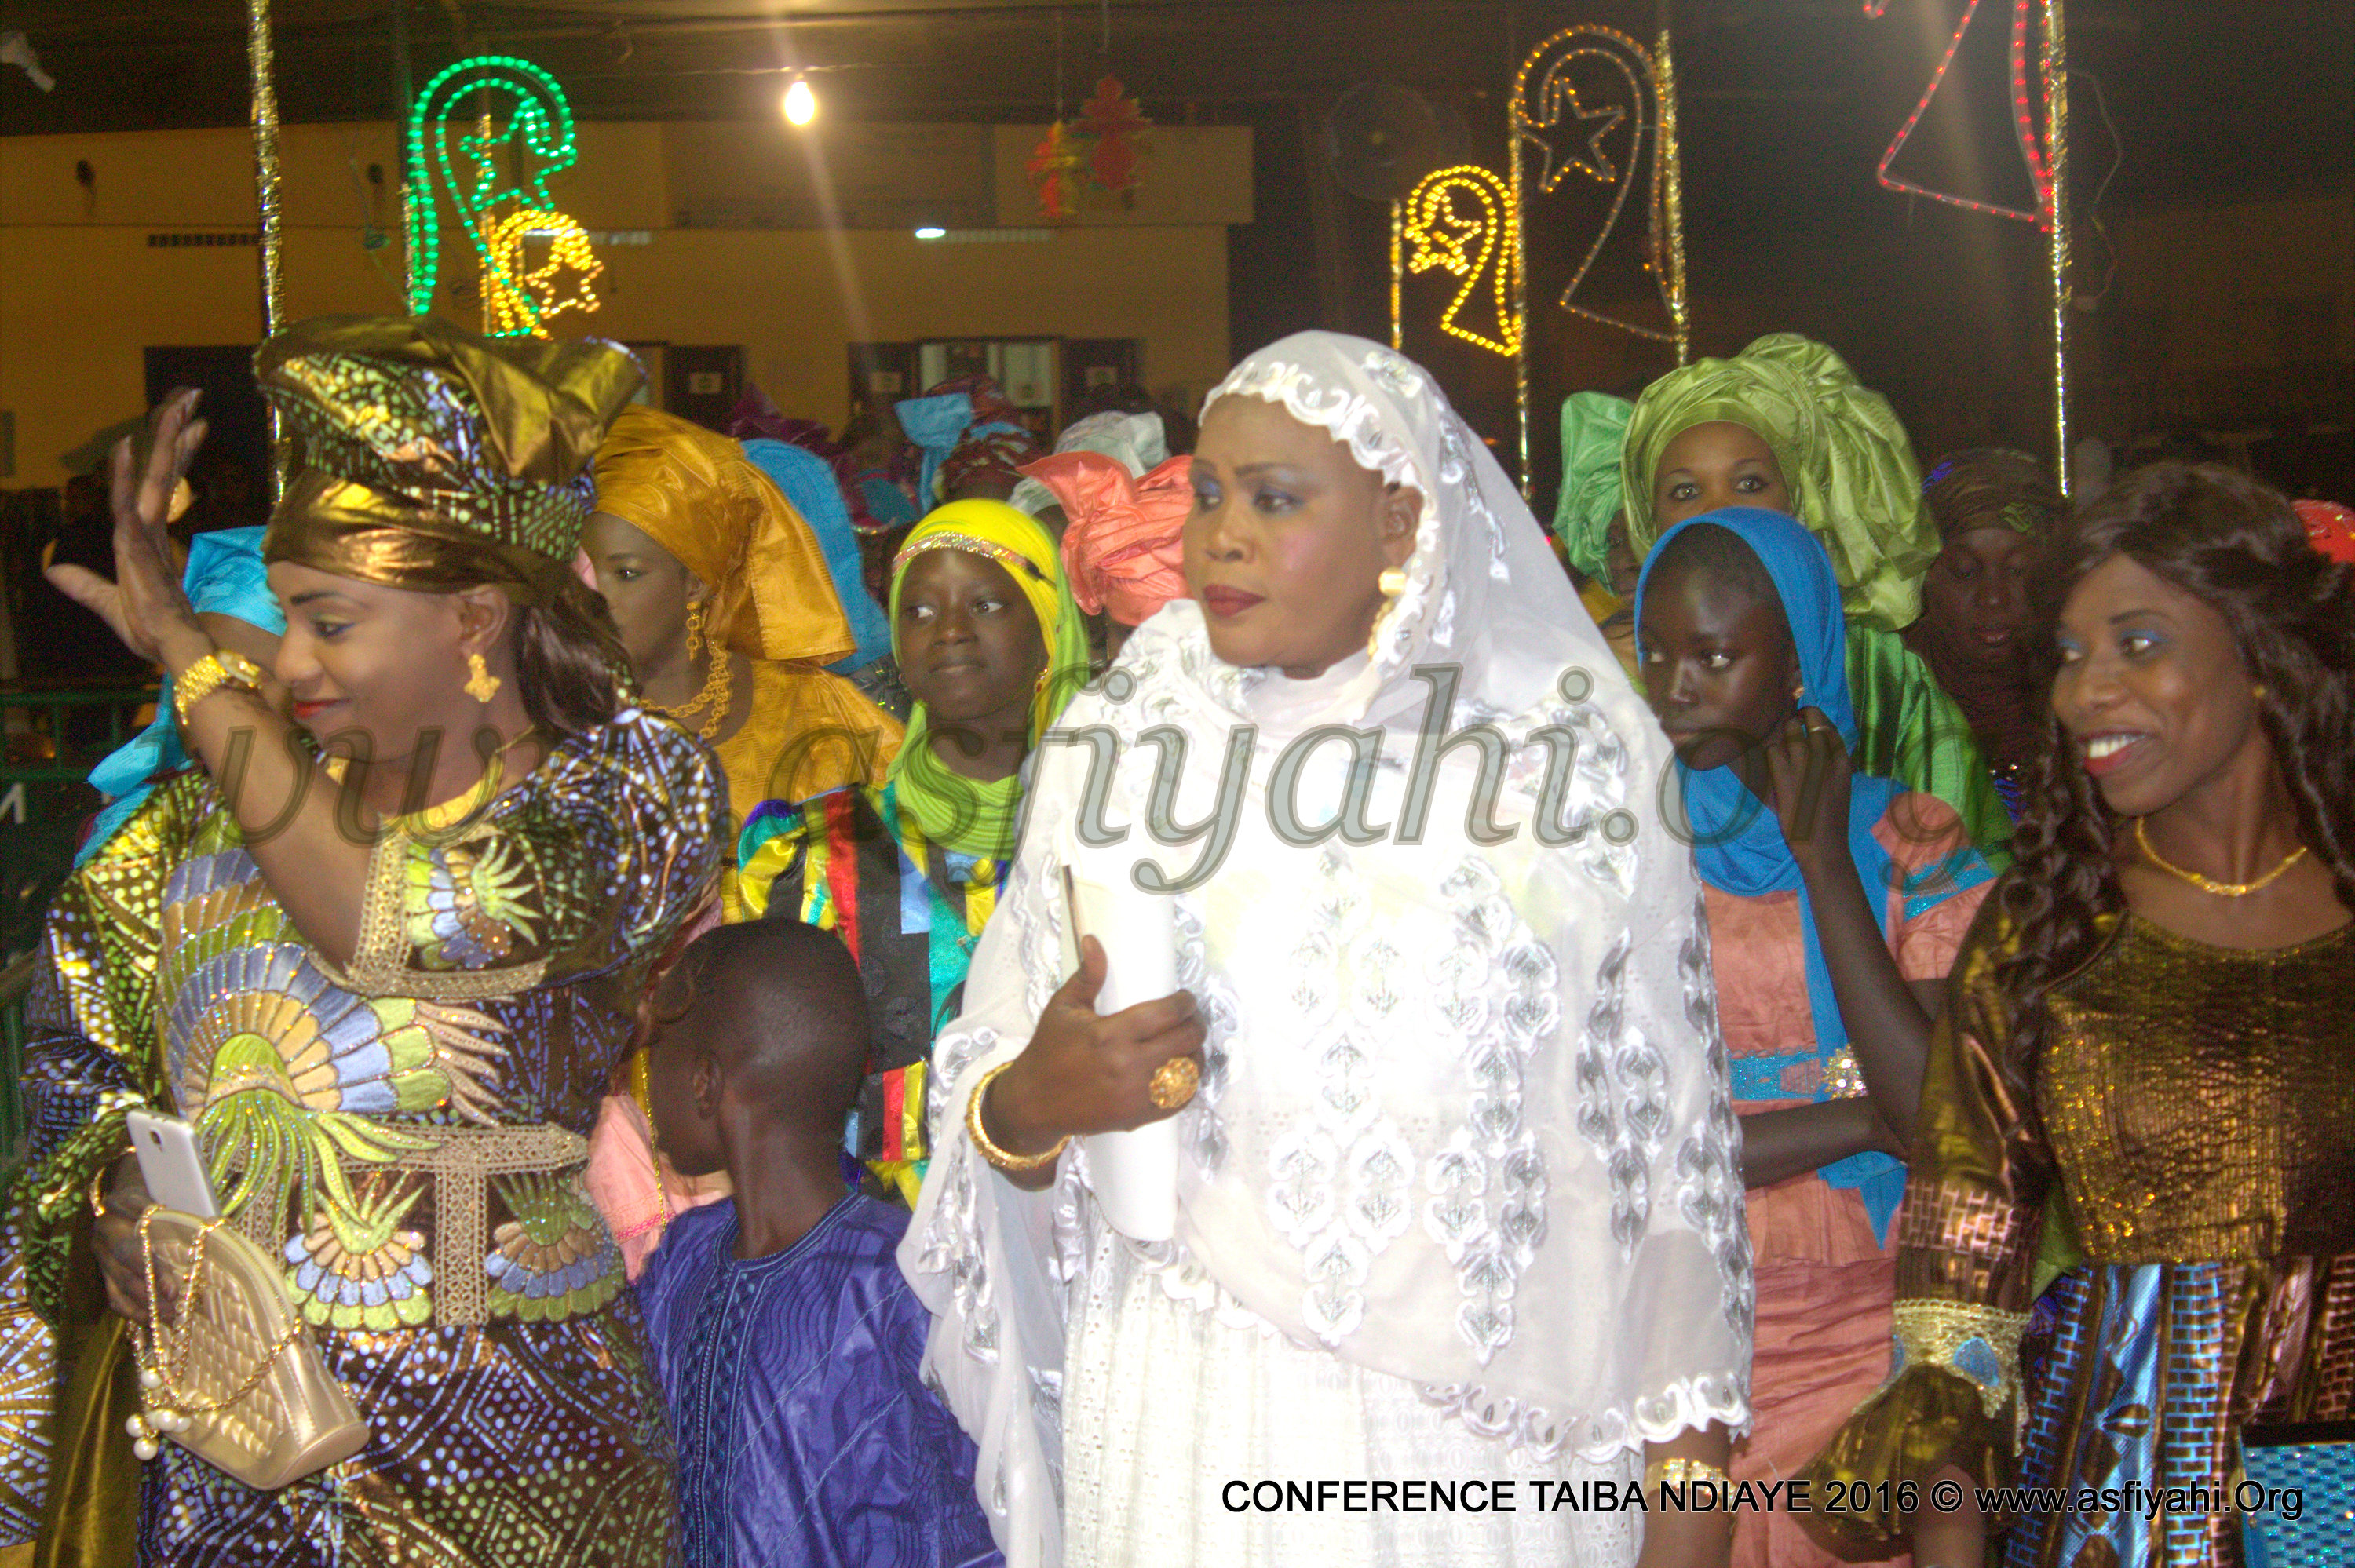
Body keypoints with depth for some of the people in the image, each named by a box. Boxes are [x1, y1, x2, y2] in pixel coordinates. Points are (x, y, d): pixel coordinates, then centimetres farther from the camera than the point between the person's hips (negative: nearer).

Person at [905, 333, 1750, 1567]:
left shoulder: (1574, 746, -2)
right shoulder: (1118, 738, 5)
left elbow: (1669, 1132, -2)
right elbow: (997, 1095, 5)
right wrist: (1029, 1106, -18)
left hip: (1495, 1437, -1)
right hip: (1187, 1438, 2)